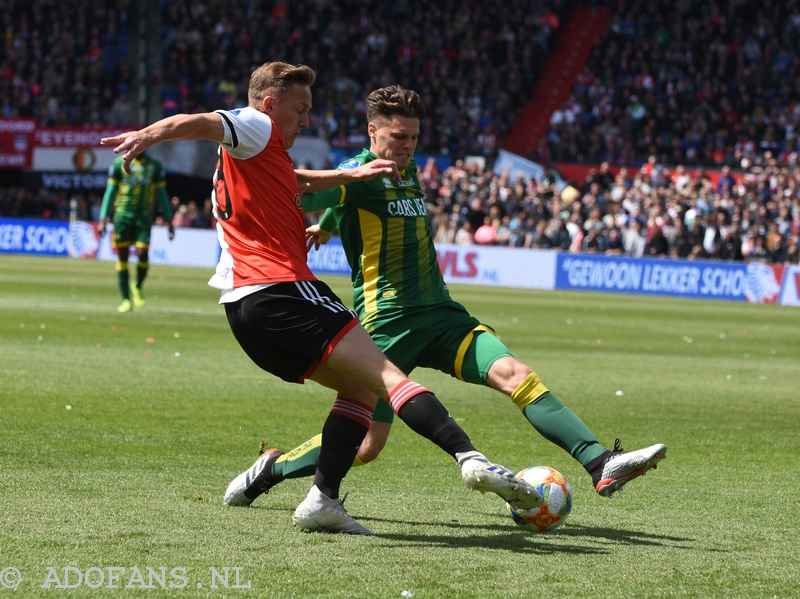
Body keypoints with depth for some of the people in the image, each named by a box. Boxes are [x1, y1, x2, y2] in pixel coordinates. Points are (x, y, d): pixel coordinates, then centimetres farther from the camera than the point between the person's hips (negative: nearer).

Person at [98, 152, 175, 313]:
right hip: (122, 214, 0)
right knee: (122, 258, 0)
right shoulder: (119, 163, 4)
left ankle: (138, 286, 16)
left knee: (143, 255, -13)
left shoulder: (154, 166, 8)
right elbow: (110, 191, 7)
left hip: (143, 215, 0)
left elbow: (162, 194, 13)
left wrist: (169, 221, 11)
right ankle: (125, 299, 7)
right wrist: (103, 219, 1)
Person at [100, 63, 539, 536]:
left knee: (360, 388, 15)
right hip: (280, 290, -10)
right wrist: (149, 135, -39)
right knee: (387, 376, -15)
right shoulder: (258, 128, 0)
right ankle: (470, 457, -30)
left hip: (244, 309, 10)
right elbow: (201, 123, -20)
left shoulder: (253, 155, 28)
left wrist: (352, 175, 47)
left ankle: (323, 500, 1)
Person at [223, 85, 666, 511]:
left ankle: (601, 464, -23)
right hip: (386, 322, -7)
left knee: (515, 374, -14)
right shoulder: (359, 174, -7)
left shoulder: (408, 172, 17)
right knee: (366, 445, -7)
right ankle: (269, 469, 16)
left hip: (440, 314, 7)